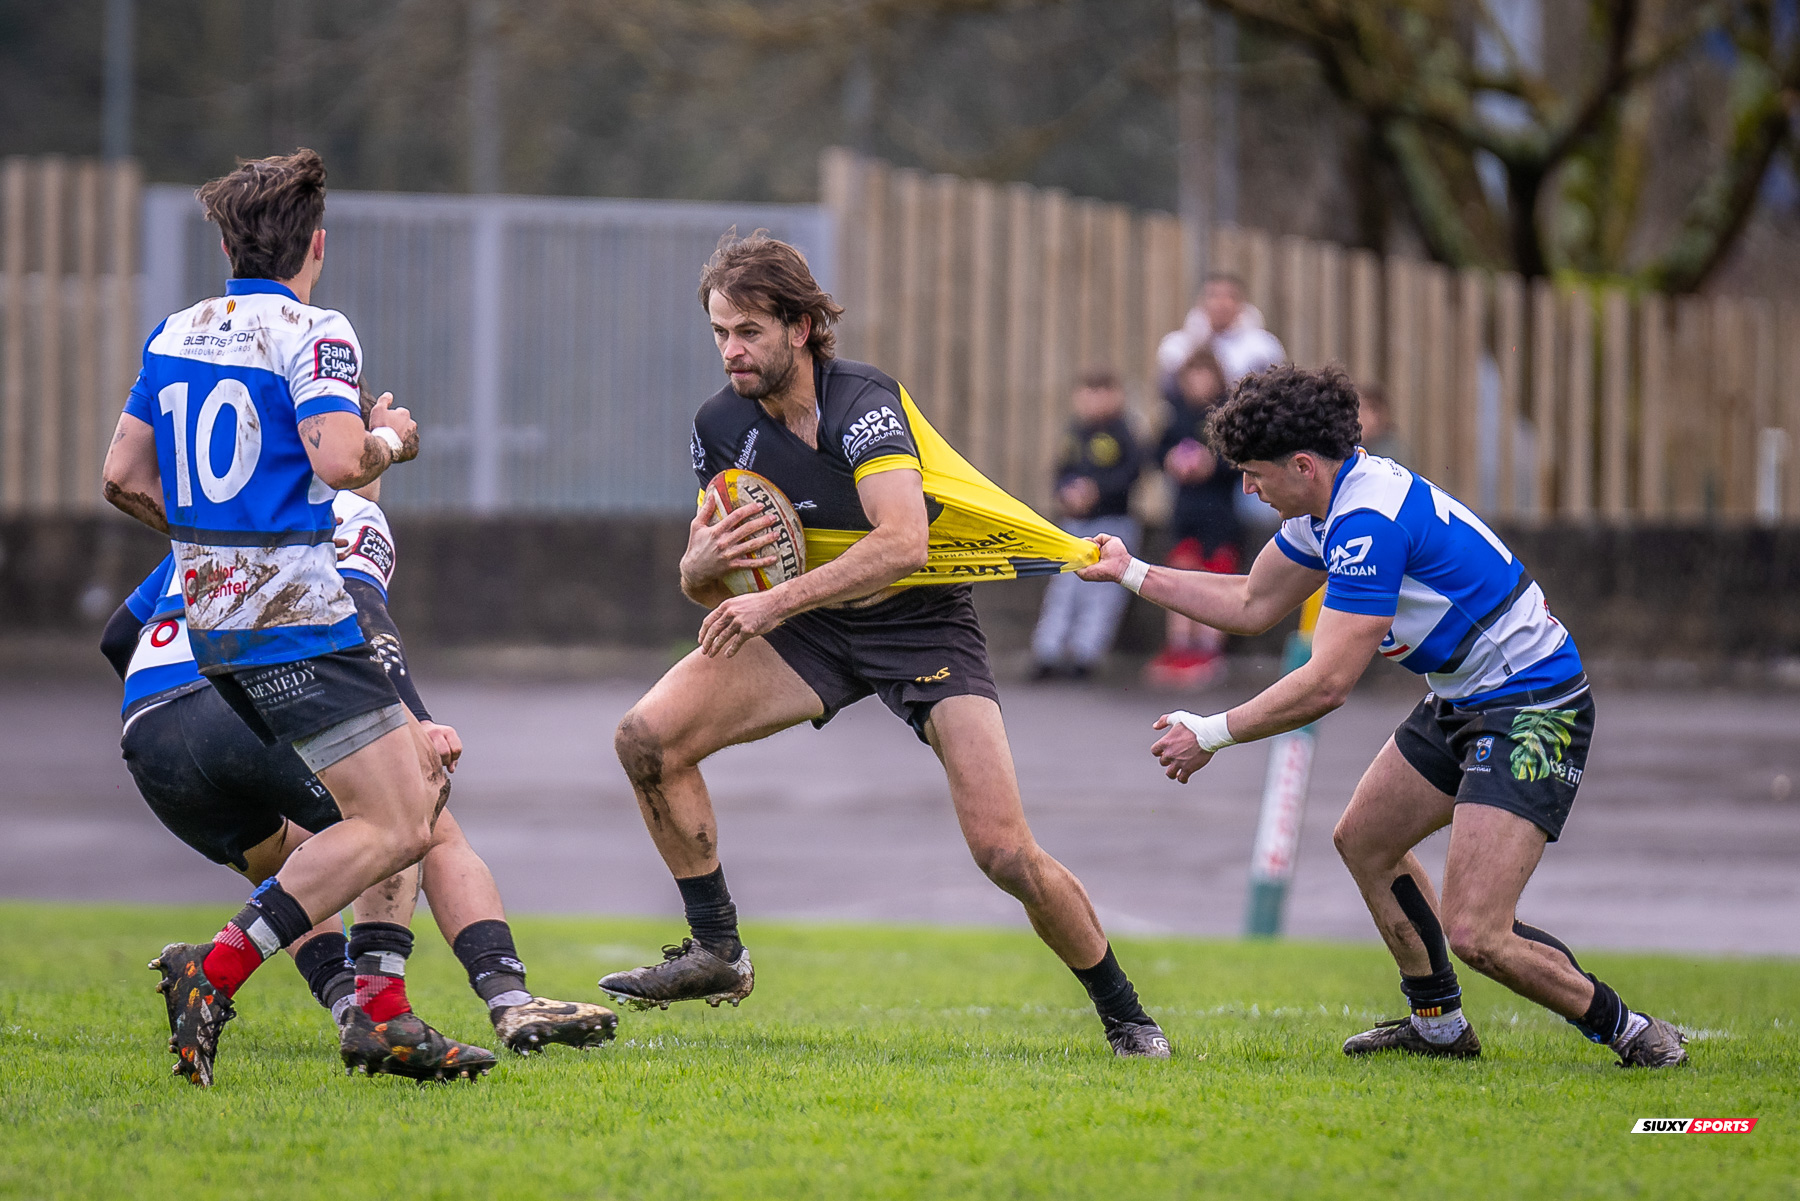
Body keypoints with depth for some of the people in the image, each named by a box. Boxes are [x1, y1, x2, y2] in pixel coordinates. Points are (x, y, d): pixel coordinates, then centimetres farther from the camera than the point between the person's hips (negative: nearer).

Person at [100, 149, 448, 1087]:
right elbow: (339, 460, -23)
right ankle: (217, 970, -23)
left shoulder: (175, 335, 13)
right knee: (395, 828, -11)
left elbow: (123, 475, 14)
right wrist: (390, 439, -1)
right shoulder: (312, 333, -9)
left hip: (213, 615, 9)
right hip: (296, 621, -9)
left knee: (420, 772, 18)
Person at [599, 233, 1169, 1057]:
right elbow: (703, 585, 4)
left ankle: (1124, 1015, 6)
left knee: (1006, 852, -16)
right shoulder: (721, 426, -5)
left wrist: (776, 601, -37)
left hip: (922, 625, -5)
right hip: (815, 628, 6)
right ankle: (716, 951, -2)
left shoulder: (864, 403, -24)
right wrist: (707, 562, -21)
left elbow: (903, 542, -38)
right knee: (649, 736, -14)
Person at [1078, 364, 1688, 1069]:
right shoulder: (1331, 504, 6)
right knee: (1363, 841, 23)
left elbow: (1326, 684, -26)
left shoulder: (1370, 522, -25)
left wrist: (1211, 735, -16)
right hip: (1463, 702, 11)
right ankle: (1438, 1023, 36)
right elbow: (1252, 605, 21)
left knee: (1475, 934, -18)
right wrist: (1131, 574, 20)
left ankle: (1629, 1033, -2)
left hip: (1532, 712, -11)